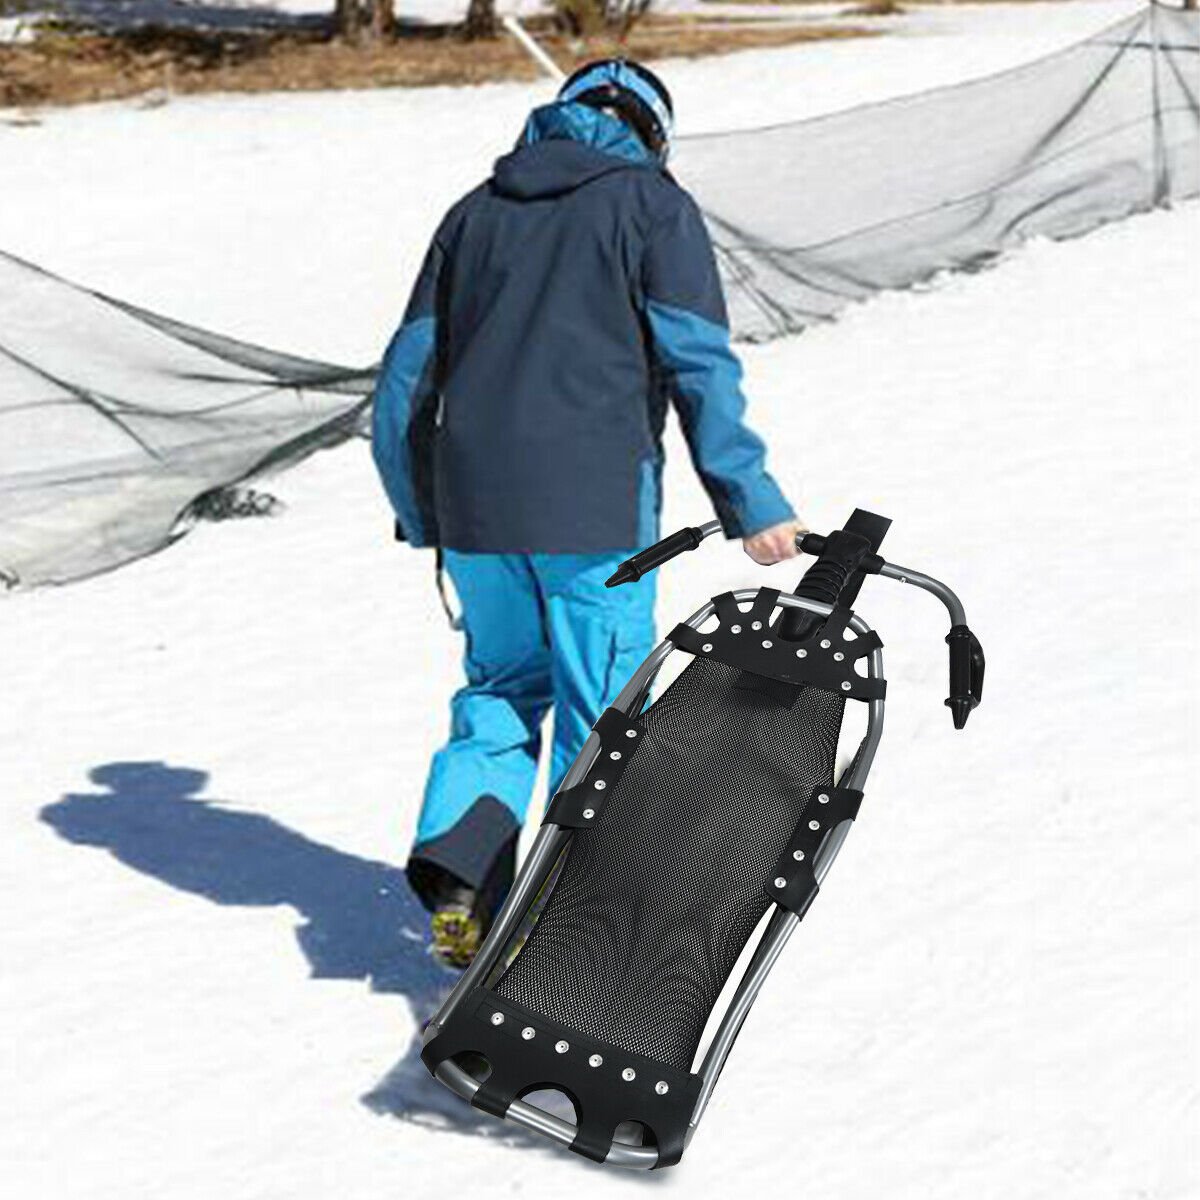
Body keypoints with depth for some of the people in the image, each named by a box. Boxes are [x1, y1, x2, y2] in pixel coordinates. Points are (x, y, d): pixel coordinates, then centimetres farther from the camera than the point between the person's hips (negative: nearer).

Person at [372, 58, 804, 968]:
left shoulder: (477, 211, 18)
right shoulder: (652, 202, 4)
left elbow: (409, 372, 16)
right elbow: (699, 362, -8)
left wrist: (419, 515, 23)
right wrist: (752, 502, -9)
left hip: (473, 501, 5)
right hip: (594, 505, -4)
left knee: (503, 690, 19)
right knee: (600, 713, 6)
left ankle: (458, 873, 1)